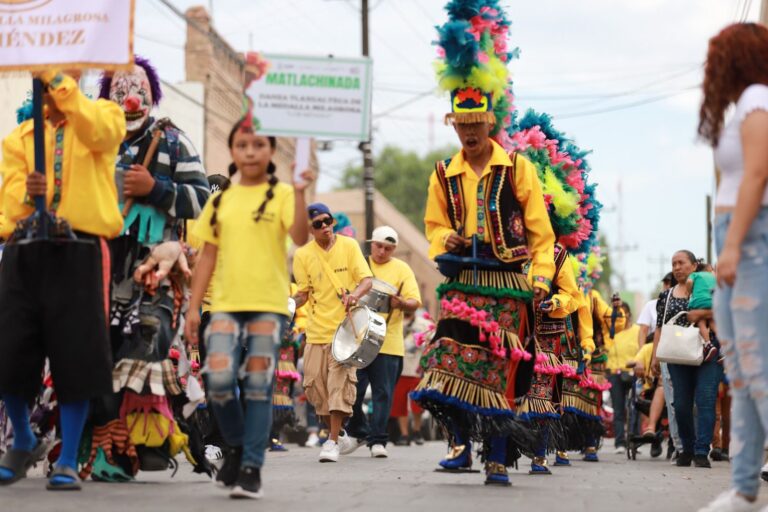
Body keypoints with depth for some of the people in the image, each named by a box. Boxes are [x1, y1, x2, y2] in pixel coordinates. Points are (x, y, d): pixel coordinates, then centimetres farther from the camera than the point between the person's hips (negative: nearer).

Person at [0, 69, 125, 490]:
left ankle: (68, 462, 6)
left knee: (76, 357, -5)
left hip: (79, 253, -3)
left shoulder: (103, 115, 9)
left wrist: (57, 78, -23)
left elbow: (100, 131, -17)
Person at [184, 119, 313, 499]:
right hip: (225, 304, 2)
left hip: (268, 304, -2)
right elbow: (208, 257, 14)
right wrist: (193, 307, 9)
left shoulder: (281, 195, 2)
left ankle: (251, 468, 6)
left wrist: (299, 193, -26)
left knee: (258, 386, -1)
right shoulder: (220, 201, 12)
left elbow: (300, 237, -14)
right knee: (219, 381, -12)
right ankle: (236, 448, 13)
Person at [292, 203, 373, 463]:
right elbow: (304, 293, 7)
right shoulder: (303, 255, 4)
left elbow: (367, 280, -3)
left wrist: (355, 294, -24)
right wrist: (292, 303, -14)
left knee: (340, 383, -12)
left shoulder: (349, 246, 1)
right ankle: (340, 436, 21)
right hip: (316, 331, 3)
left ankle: (332, 442, -9)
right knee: (315, 386, 3)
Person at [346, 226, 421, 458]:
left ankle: (377, 440, 3)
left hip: (388, 343, -1)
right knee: (353, 390, 0)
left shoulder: (402, 269, 7)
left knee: (383, 393, -2)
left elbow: (415, 303, 0)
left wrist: (401, 303, -22)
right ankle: (357, 431, 22)